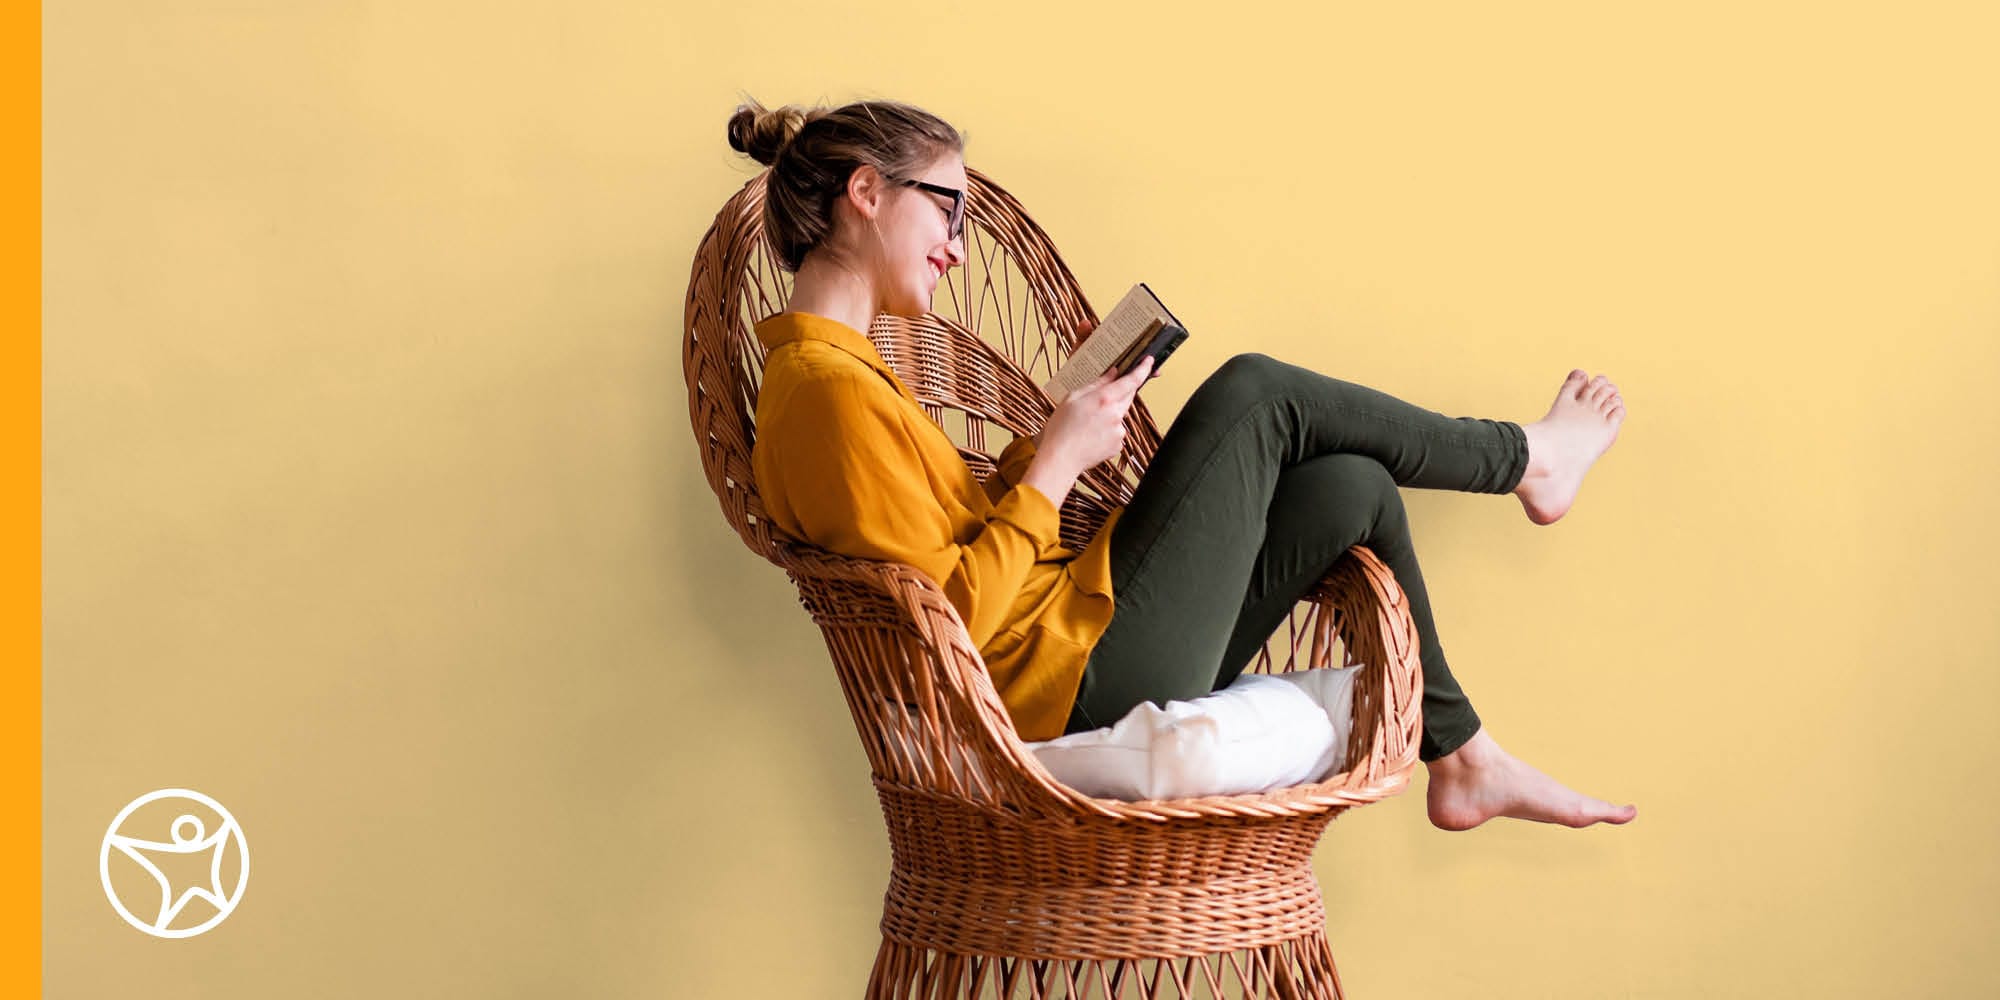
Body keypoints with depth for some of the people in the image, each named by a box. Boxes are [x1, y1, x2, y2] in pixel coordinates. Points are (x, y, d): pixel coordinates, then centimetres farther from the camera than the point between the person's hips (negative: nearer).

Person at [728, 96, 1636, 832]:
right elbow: (954, 614, -22)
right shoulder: (830, 388, -19)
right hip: (1082, 680, -10)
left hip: (1088, 678, 10)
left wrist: (1053, 437, 5)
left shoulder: (828, 370, 14)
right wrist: (1057, 462, -16)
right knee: (1252, 394, -6)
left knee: (1352, 488, 6)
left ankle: (1462, 762, 20)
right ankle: (1524, 458, 18)